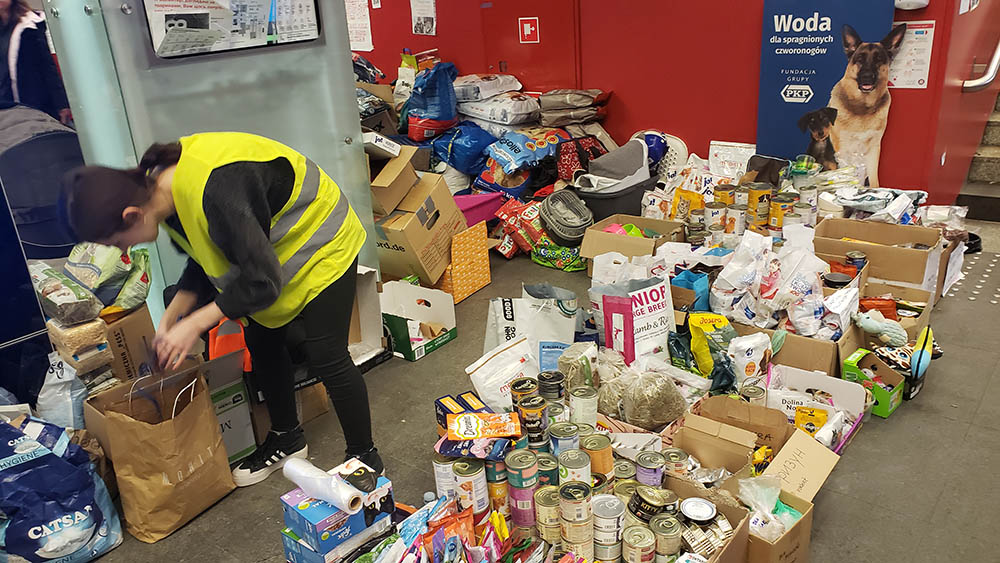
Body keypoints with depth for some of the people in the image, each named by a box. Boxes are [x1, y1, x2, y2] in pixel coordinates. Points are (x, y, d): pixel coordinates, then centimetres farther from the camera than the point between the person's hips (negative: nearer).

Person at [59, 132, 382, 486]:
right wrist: (170, 319, 1)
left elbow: (262, 282, -31)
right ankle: (287, 440, 35)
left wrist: (195, 324, -23)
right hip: (269, 253, 9)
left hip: (321, 247, -9)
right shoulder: (158, 184, -9)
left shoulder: (215, 194, -39)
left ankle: (365, 457, 13)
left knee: (326, 358, -6)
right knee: (262, 344, 14)